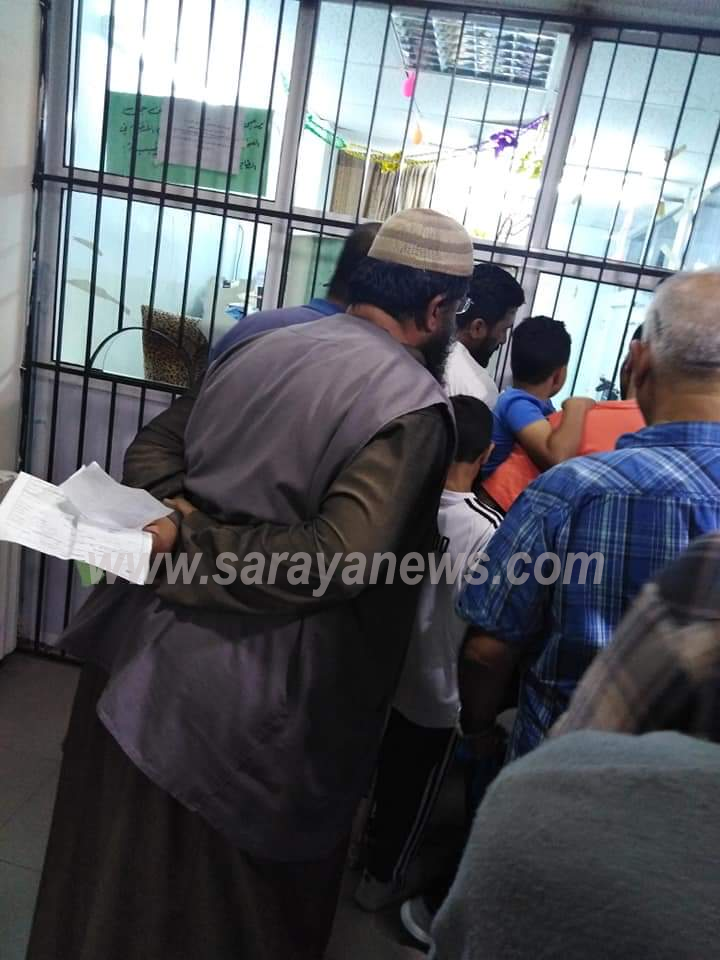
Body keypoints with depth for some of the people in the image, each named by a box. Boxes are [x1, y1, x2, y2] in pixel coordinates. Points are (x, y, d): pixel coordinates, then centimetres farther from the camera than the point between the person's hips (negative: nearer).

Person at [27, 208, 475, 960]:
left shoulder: (259, 346, 4)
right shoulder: (413, 405, -15)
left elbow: (154, 450, 9)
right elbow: (336, 562, -25)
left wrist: (181, 515, -8)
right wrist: (192, 547, -16)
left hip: (145, 641, 7)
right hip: (251, 691, -6)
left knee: (123, 866, 28)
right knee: (234, 892, 22)